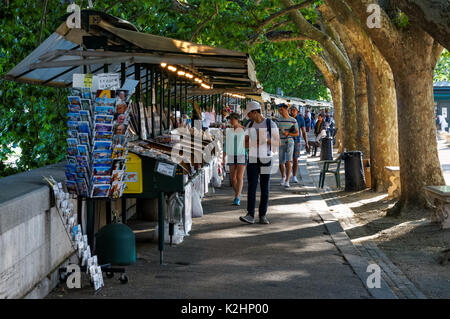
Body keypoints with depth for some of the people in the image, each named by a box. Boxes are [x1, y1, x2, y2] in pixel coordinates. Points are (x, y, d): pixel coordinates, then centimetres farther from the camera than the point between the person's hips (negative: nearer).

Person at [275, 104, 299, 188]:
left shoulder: (293, 120, 0)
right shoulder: (278, 120, 1)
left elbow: (297, 133, 2)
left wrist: (288, 133, -14)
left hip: (289, 143, -2)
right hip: (280, 144, 2)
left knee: (288, 162, -16)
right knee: (281, 163, 9)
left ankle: (287, 181, -16)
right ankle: (283, 177, 36)